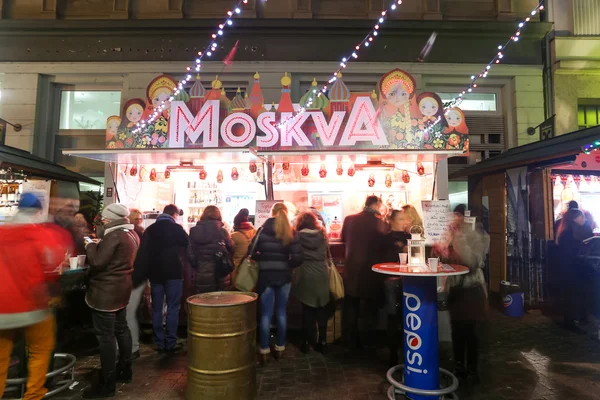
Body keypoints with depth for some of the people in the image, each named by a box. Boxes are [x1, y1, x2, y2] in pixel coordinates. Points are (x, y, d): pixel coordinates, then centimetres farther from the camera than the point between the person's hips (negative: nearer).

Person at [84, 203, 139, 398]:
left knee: (105, 335, -2)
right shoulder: (131, 234, 9)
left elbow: (97, 262, -22)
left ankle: (107, 384, 7)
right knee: (121, 329, 18)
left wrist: (91, 245, -6)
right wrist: (99, 244, 11)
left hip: (106, 291, -10)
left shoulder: (114, 236, -21)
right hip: (121, 288, 10)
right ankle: (124, 370, 31)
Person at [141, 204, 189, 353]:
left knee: (157, 309, 10)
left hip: (155, 273, 4)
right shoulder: (177, 228, -6)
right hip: (173, 272, -4)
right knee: (173, 308, 3)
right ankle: (171, 343, 4)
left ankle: (160, 343, 14)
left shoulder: (149, 229, 6)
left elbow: (143, 252, 5)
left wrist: (144, 273, 9)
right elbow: (188, 247, 1)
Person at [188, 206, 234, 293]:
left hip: (201, 272, 2)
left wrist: (196, 265, 14)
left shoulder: (194, 230, 0)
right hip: (219, 271, -1)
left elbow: (190, 253, 1)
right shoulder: (221, 231, -6)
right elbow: (231, 248, 1)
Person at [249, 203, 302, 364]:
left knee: (266, 314, 6)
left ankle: (264, 352, 11)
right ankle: (279, 348, 24)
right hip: (284, 277, 1)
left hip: (266, 276, -1)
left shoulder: (263, 231, -5)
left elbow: (251, 252, -4)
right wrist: (287, 265, 9)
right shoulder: (291, 233, -3)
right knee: (281, 312, 14)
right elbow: (297, 258, -9)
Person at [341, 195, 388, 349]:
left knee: (351, 306, 17)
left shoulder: (349, 219, -5)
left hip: (352, 268, 3)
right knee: (370, 306, 14)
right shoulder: (381, 222, -14)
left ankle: (350, 339, 25)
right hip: (371, 268, -2)